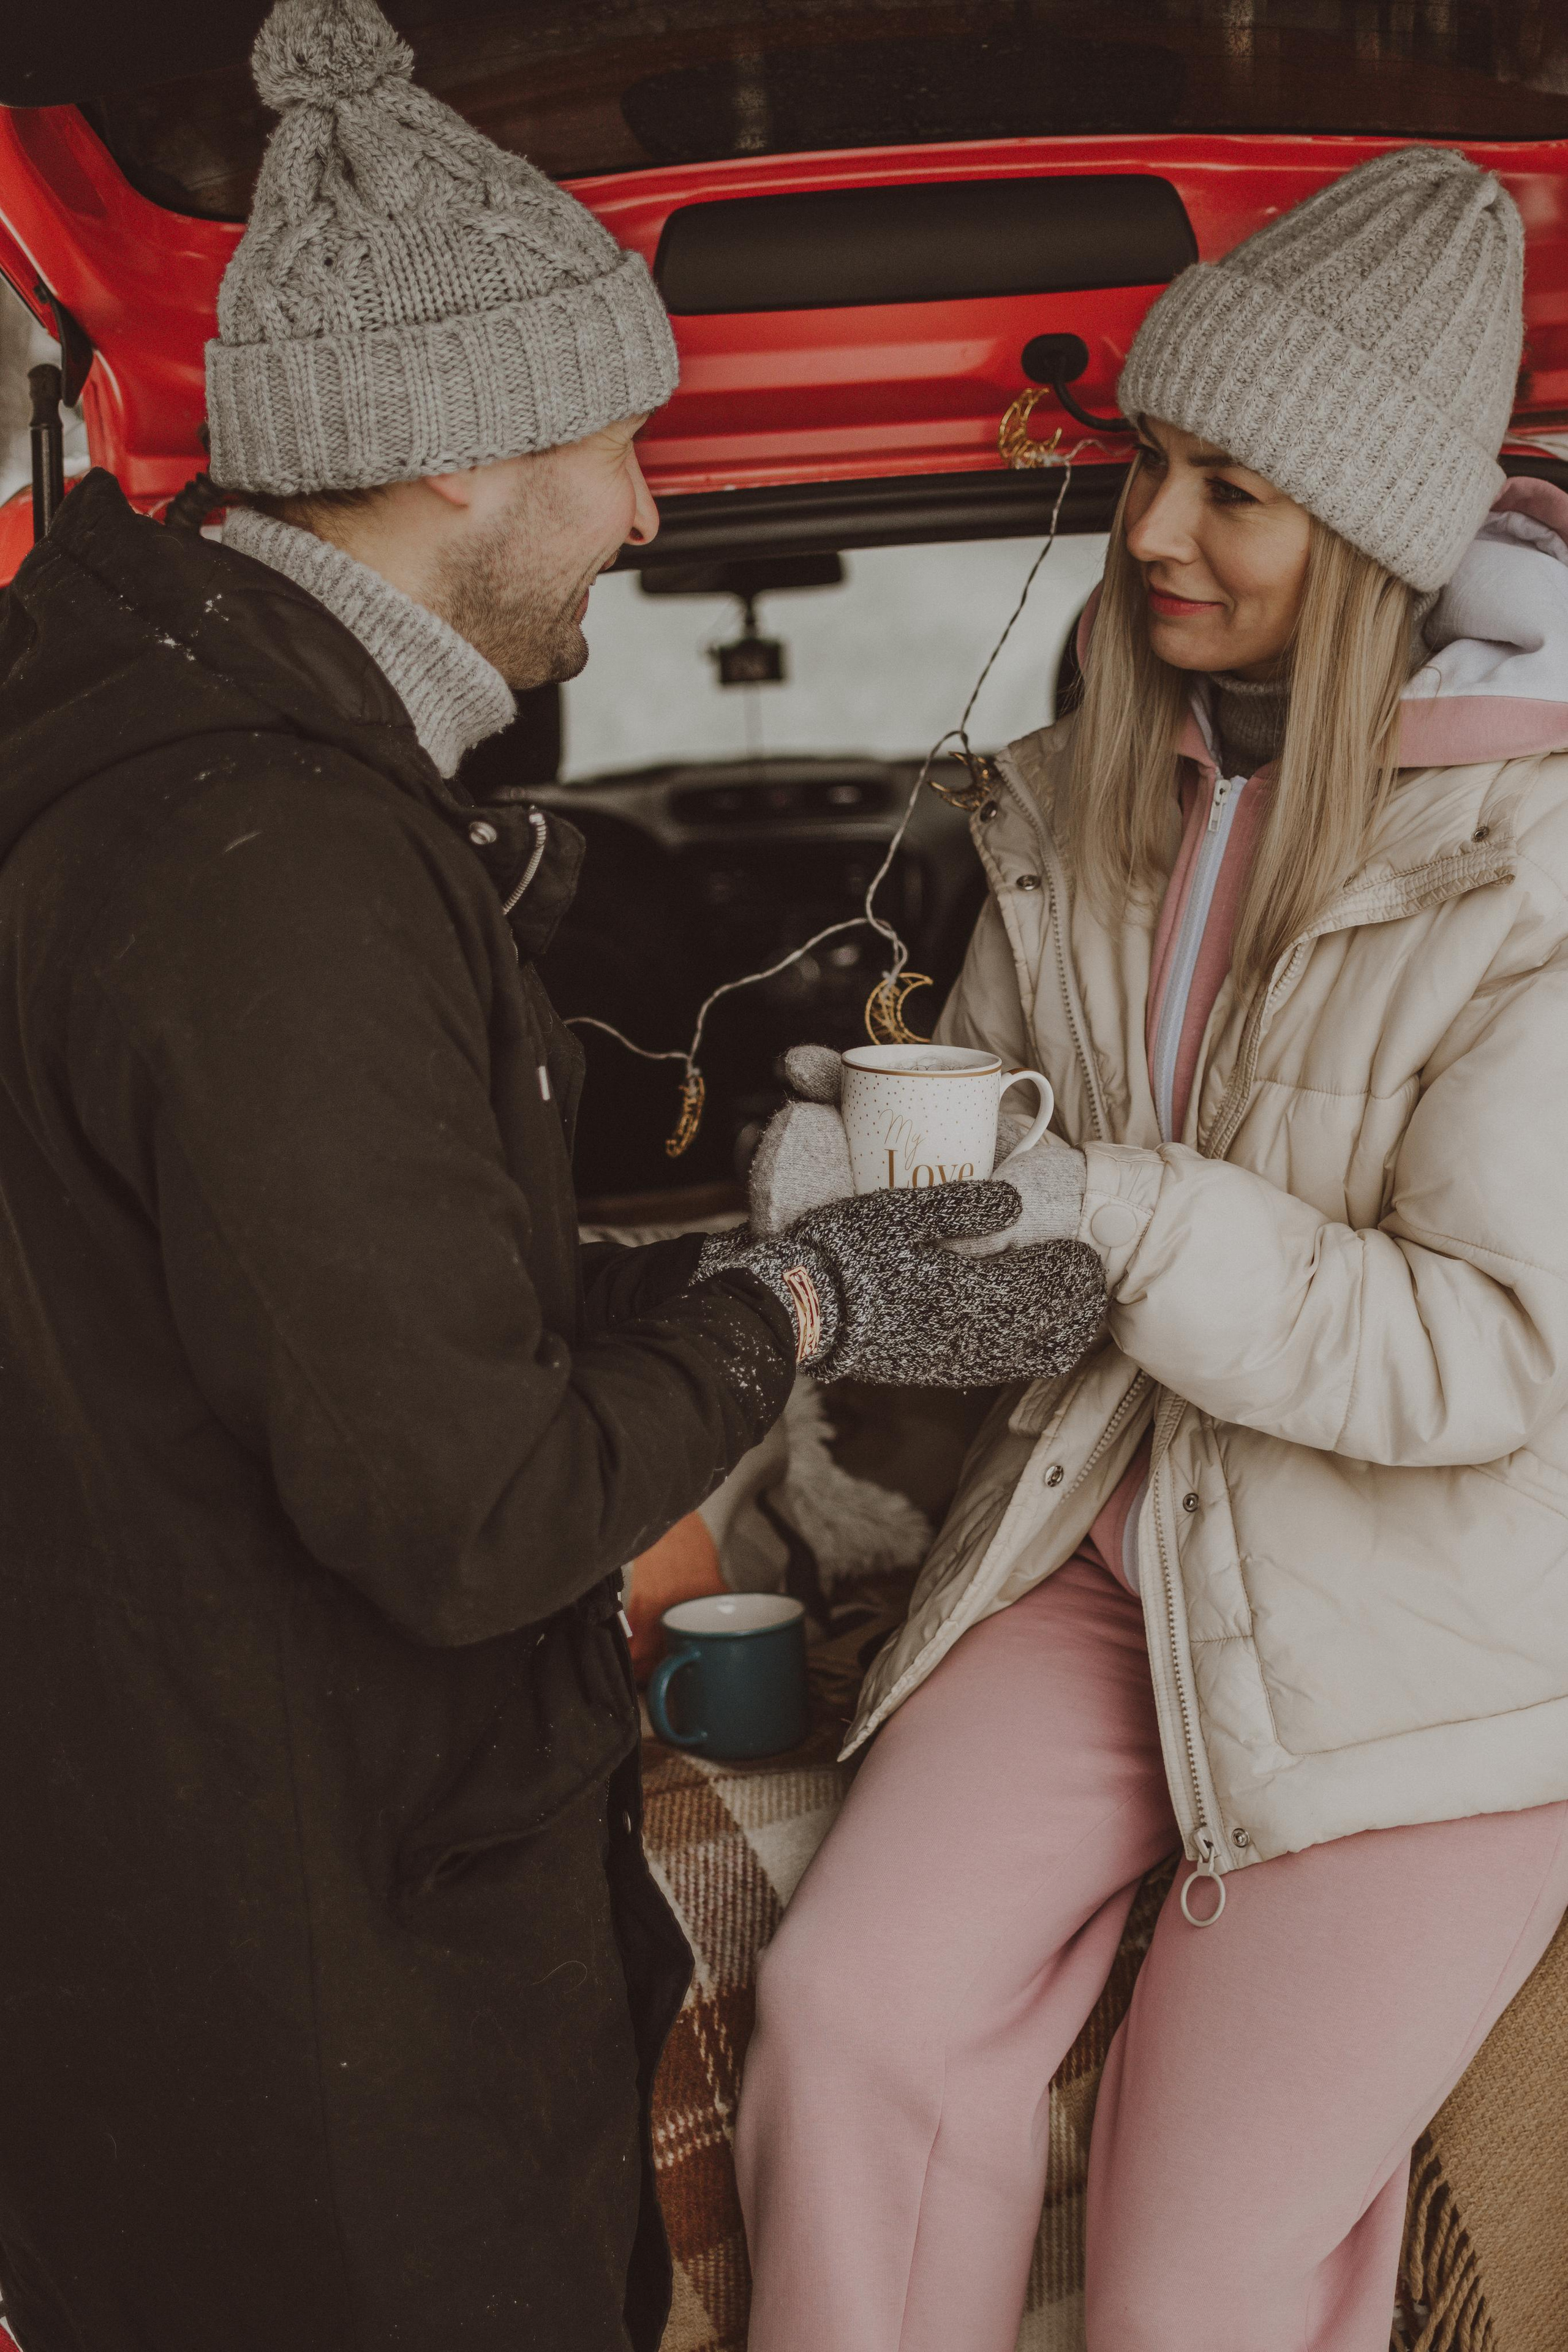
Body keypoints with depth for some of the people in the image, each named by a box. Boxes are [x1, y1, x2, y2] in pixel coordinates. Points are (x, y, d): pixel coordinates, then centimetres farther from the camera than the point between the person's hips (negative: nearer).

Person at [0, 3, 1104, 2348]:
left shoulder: (195, 757, 6)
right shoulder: (280, 874, -28)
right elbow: (468, 1514, -27)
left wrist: (710, 1272, 6)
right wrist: (796, 1305, -12)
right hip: (314, 1956, -10)